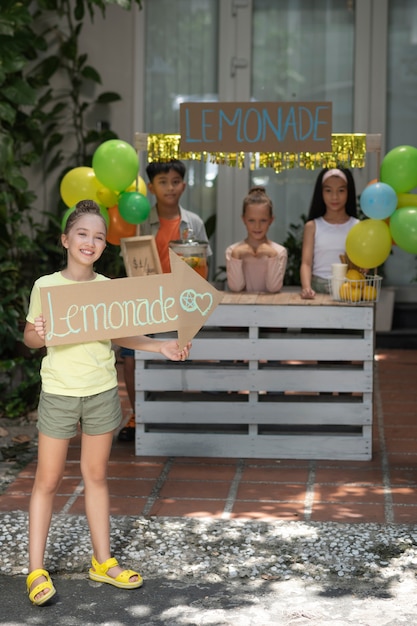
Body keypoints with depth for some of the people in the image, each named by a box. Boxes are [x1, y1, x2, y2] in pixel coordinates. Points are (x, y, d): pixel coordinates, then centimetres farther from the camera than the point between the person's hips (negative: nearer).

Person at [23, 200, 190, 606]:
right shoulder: (46, 286, -8)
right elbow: (30, 337, -2)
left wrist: (162, 346, 1)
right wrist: (37, 334, -24)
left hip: (102, 393, 3)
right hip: (59, 393, -3)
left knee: (96, 476, 12)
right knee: (47, 480, 3)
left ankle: (103, 562, 22)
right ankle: (36, 570, 10)